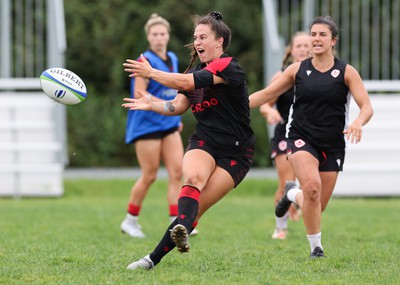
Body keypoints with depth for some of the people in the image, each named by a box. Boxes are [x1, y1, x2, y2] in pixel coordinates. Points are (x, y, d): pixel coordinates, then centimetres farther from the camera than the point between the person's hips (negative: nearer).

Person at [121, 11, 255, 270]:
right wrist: (151, 105, -5)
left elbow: (186, 83, -23)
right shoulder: (197, 69, 13)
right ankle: (182, 229, -56)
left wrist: (151, 73, -14)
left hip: (235, 152, -5)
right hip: (204, 142, 5)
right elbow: (178, 106, 12)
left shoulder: (227, 66, -13)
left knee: (197, 208, -16)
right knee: (193, 178, -30)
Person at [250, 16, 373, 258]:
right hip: (302, 139, -1)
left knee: (318, 207, 3)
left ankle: (293, 194, 39)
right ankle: (316, 246, -12)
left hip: (332, 145, 1)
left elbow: (367, 106, -8)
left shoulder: (346, 72, -1)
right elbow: (267, 94, 9)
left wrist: (358, 122, -30)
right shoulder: (297, 70, 2)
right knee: (312, 186, -28)